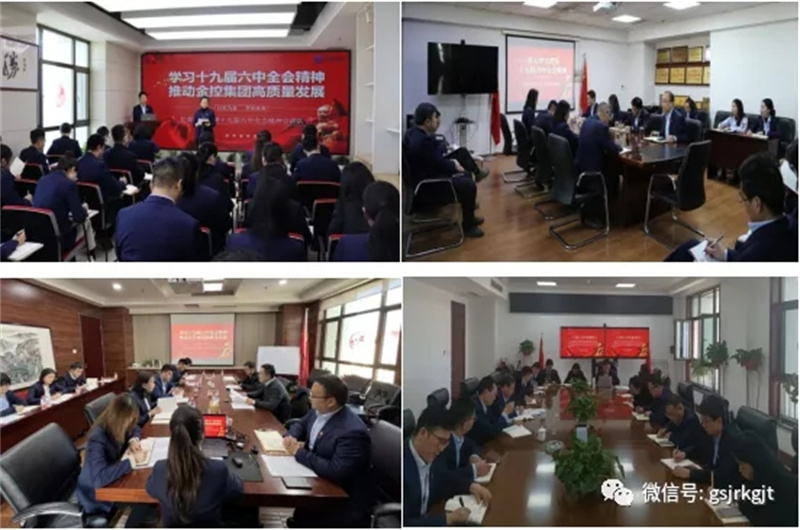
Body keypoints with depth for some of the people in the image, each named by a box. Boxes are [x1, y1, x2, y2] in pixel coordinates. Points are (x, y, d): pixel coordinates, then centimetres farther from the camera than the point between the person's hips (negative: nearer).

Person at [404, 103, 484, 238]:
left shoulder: (411, 133, 3)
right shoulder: (425, 140, -29)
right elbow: (441, 165, -18)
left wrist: (451, 162, 6)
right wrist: (455, 165, 2)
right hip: (425, 190, -11)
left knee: (465, 177, 20)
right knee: (469, 185, -7)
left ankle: (469, 217, 34)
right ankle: (468, 226, 9)